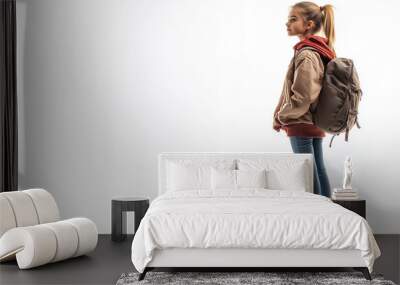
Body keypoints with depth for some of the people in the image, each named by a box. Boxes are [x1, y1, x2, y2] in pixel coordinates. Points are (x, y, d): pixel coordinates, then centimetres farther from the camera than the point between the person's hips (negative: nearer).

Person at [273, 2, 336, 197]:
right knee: (318, 172, 13)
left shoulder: (306, 55, -18)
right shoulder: (318, 51, 12)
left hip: (301, 125, -10)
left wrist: (281, 117, -9)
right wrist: (282, 113, 13)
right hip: (315, 124, 10)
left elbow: (302, 97, -22)